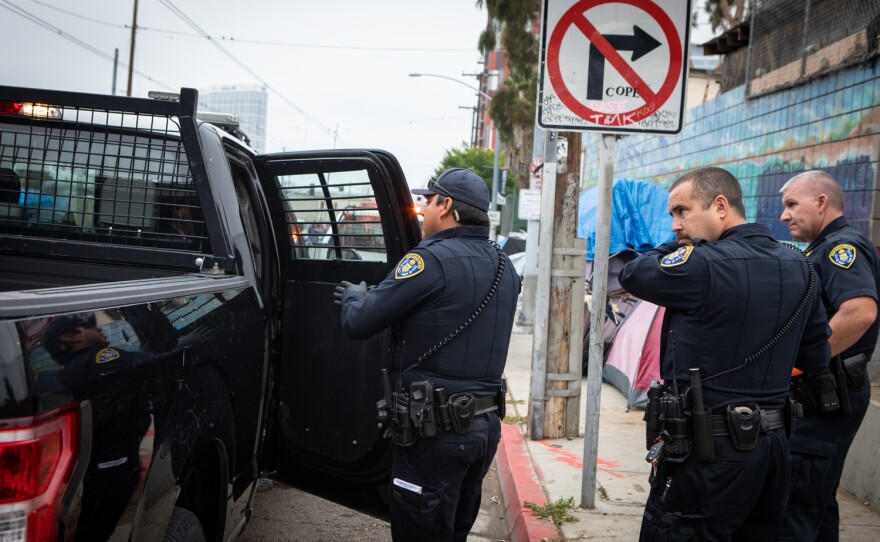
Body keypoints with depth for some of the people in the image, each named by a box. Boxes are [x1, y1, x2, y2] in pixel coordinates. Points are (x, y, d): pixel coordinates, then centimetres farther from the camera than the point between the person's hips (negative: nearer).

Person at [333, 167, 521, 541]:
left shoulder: (433, 259, -15)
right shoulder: (504, 268, 10)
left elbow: (358, 323, -14)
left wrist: (355, 295, 10)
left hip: (436, 430, -8)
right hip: (487, 425, 8)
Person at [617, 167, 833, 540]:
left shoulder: (704, 264, -19)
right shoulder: (798, 267, 7)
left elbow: (632, 275, -5)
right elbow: (816, 354, 13)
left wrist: (686, 244, 3)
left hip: (707, 448, -8)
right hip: (774, 443, 8)